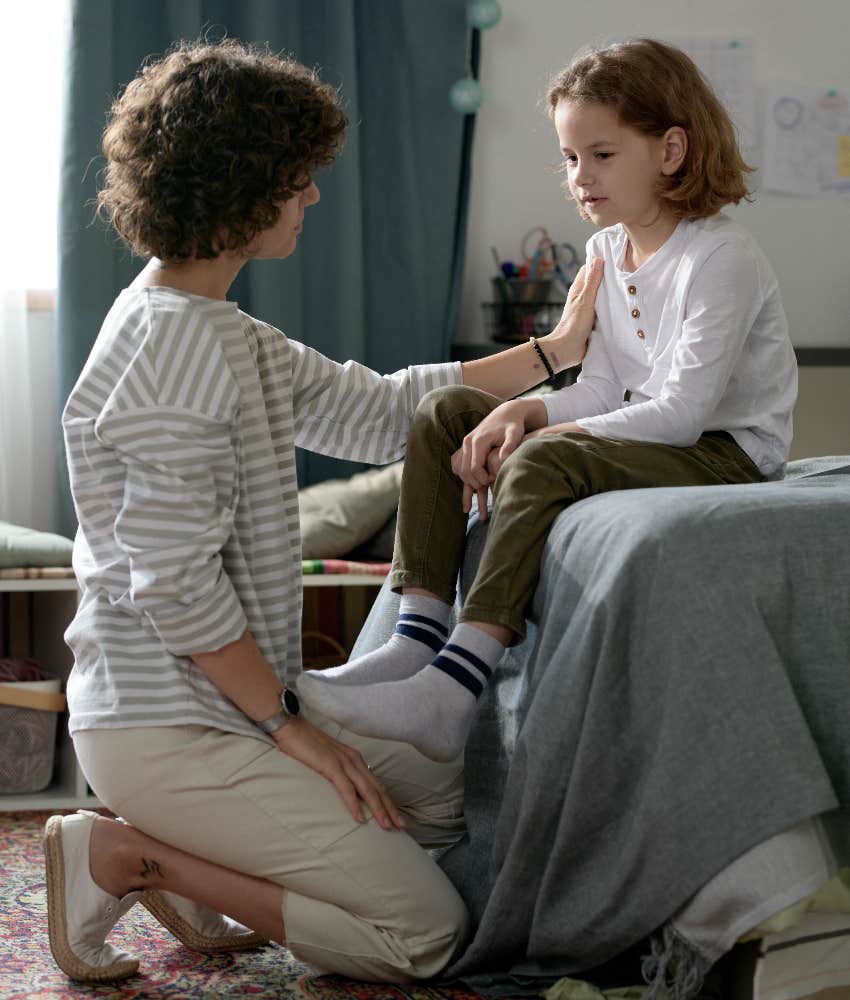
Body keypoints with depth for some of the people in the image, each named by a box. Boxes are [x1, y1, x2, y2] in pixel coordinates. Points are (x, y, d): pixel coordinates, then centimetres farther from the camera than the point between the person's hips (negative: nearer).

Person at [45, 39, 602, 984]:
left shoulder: (221, 335, 12)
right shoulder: (175, 343, -20)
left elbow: (377, 410, 17)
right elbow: (175, 587, -23)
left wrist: (553, 353, 16)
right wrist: (291, 723, -15)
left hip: (221, 696, 10)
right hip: (162, 726, -10)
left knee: (452, 790, 19)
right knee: (426, 931, -9)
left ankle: (189, 858, 11)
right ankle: (122, 853, -5)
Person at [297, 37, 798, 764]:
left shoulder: (721, 258, -17)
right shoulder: (607, 250, 10)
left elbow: (682, 411, -23)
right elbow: (603, 389, 8)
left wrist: (536, 437, -21)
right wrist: (521, 412, -13)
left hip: (729, 452, -9)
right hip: (652, 437, 9)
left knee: (542, 460, -35)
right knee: (446, 413, 0)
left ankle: (451, 692, -41)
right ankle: (418, 638, -13)